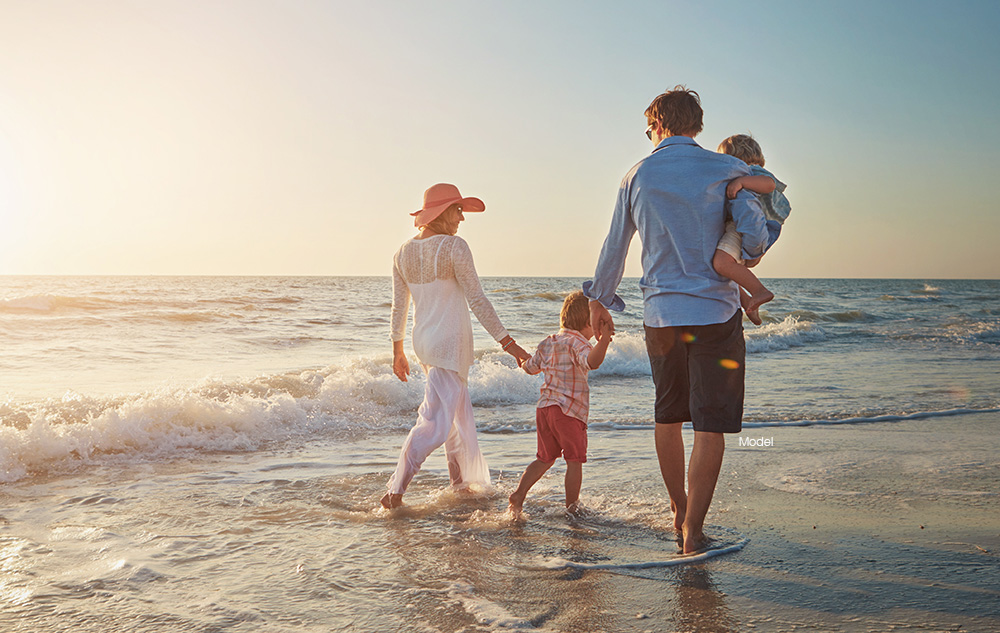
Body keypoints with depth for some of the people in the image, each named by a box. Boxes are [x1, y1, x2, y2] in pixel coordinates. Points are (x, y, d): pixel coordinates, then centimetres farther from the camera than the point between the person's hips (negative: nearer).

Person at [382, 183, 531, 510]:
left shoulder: (404, 253, 5)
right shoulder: (454, 246, -15)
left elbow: (399, 307, 10)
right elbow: (476, 300, -16)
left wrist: (398, 351, 21)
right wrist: (509, 343, -12)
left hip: (423, 341, 8)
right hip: (450, 342, -8)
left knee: (459, 414, 21)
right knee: (436, 422, -5)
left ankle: (462, 486, 32)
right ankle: (394, 492, -9)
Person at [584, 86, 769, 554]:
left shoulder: (637, 177, 6)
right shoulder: (727, 170, -2)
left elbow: (614, 247, 12)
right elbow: (755, 235, -9)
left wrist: (599, 300, 26)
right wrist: (744, 262, 16)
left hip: (660, 315, 3)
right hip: (715, 313, -3)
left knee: (668, 416, 18)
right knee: (710, 425, 1)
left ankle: (679, 511, 30)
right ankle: (693, 531, -1)